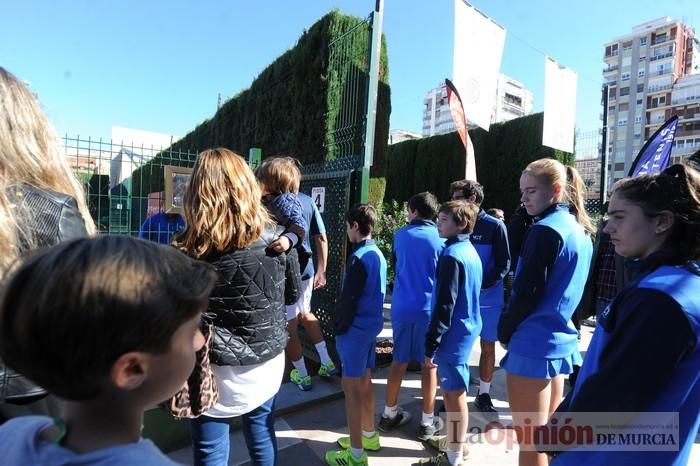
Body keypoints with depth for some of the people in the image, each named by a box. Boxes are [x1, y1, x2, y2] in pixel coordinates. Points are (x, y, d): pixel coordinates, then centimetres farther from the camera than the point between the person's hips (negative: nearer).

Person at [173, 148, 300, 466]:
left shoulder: (185, 250, -18)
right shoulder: (274, 240, -11)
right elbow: (293, 293, 3)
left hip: (214, 370, -2)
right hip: (267, 363, 3)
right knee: (262, 434, 25)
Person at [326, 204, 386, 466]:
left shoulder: (358, 258, -20)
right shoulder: (378, 254, 7)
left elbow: (348, 299, -19)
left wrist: (339, 329, -6)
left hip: (356, 329, -9)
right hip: (372, 326, 9)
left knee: (351, 387, 3)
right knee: (364, 382, 21)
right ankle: (369, 435, 37)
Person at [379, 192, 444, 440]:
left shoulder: (401, 235, 3)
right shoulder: (440, 238, -6)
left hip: (401, 306, 3)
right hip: (429, 308, -2)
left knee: (399, 361, 15)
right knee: (429, 364, 9)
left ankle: (390, 414, 26)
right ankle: (427, 422, 20)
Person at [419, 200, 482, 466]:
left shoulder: (451, 255, -20)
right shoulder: (470, 251, 9)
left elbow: (445, 305, -22)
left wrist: (431, 345, -17)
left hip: (452, 334, -9)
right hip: (466, 330, 9)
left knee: (453, 395, 4)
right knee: (456, 392, 22)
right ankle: (458, 443, 38)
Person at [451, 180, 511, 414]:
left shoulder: (495, 226, -7)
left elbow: (504, 264, -7)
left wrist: (482, 285, -20)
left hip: (488, 298, -2)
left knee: (488, 347, 11)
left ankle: (484, 394, 27)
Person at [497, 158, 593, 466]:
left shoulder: (545, 230, -18)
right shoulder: (581, 230, 10)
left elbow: (526, 291, -19)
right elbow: (571, 290, 16)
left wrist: (504, 332, -5)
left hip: (532, 344, -9)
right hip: (562, 341, 9)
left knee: (529, 441, 5)